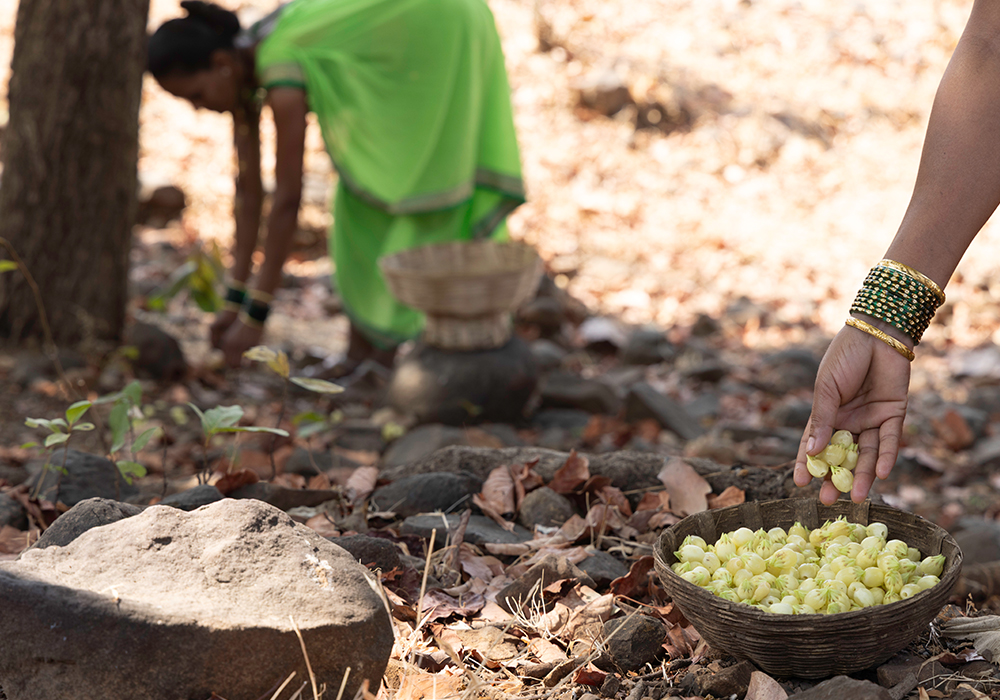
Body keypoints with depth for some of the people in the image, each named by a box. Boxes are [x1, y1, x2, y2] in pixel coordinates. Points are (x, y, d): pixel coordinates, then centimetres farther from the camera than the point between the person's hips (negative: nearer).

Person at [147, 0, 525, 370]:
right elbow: (248, 188, -3)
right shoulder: (240, 65, -6)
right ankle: (363, 343, 6)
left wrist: (255, 315, -27)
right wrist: (234, 299, -4)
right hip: (407, 34, 9)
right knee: (363, 188, 4)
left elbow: (287, 200, -31)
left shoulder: (281, 78, -32)